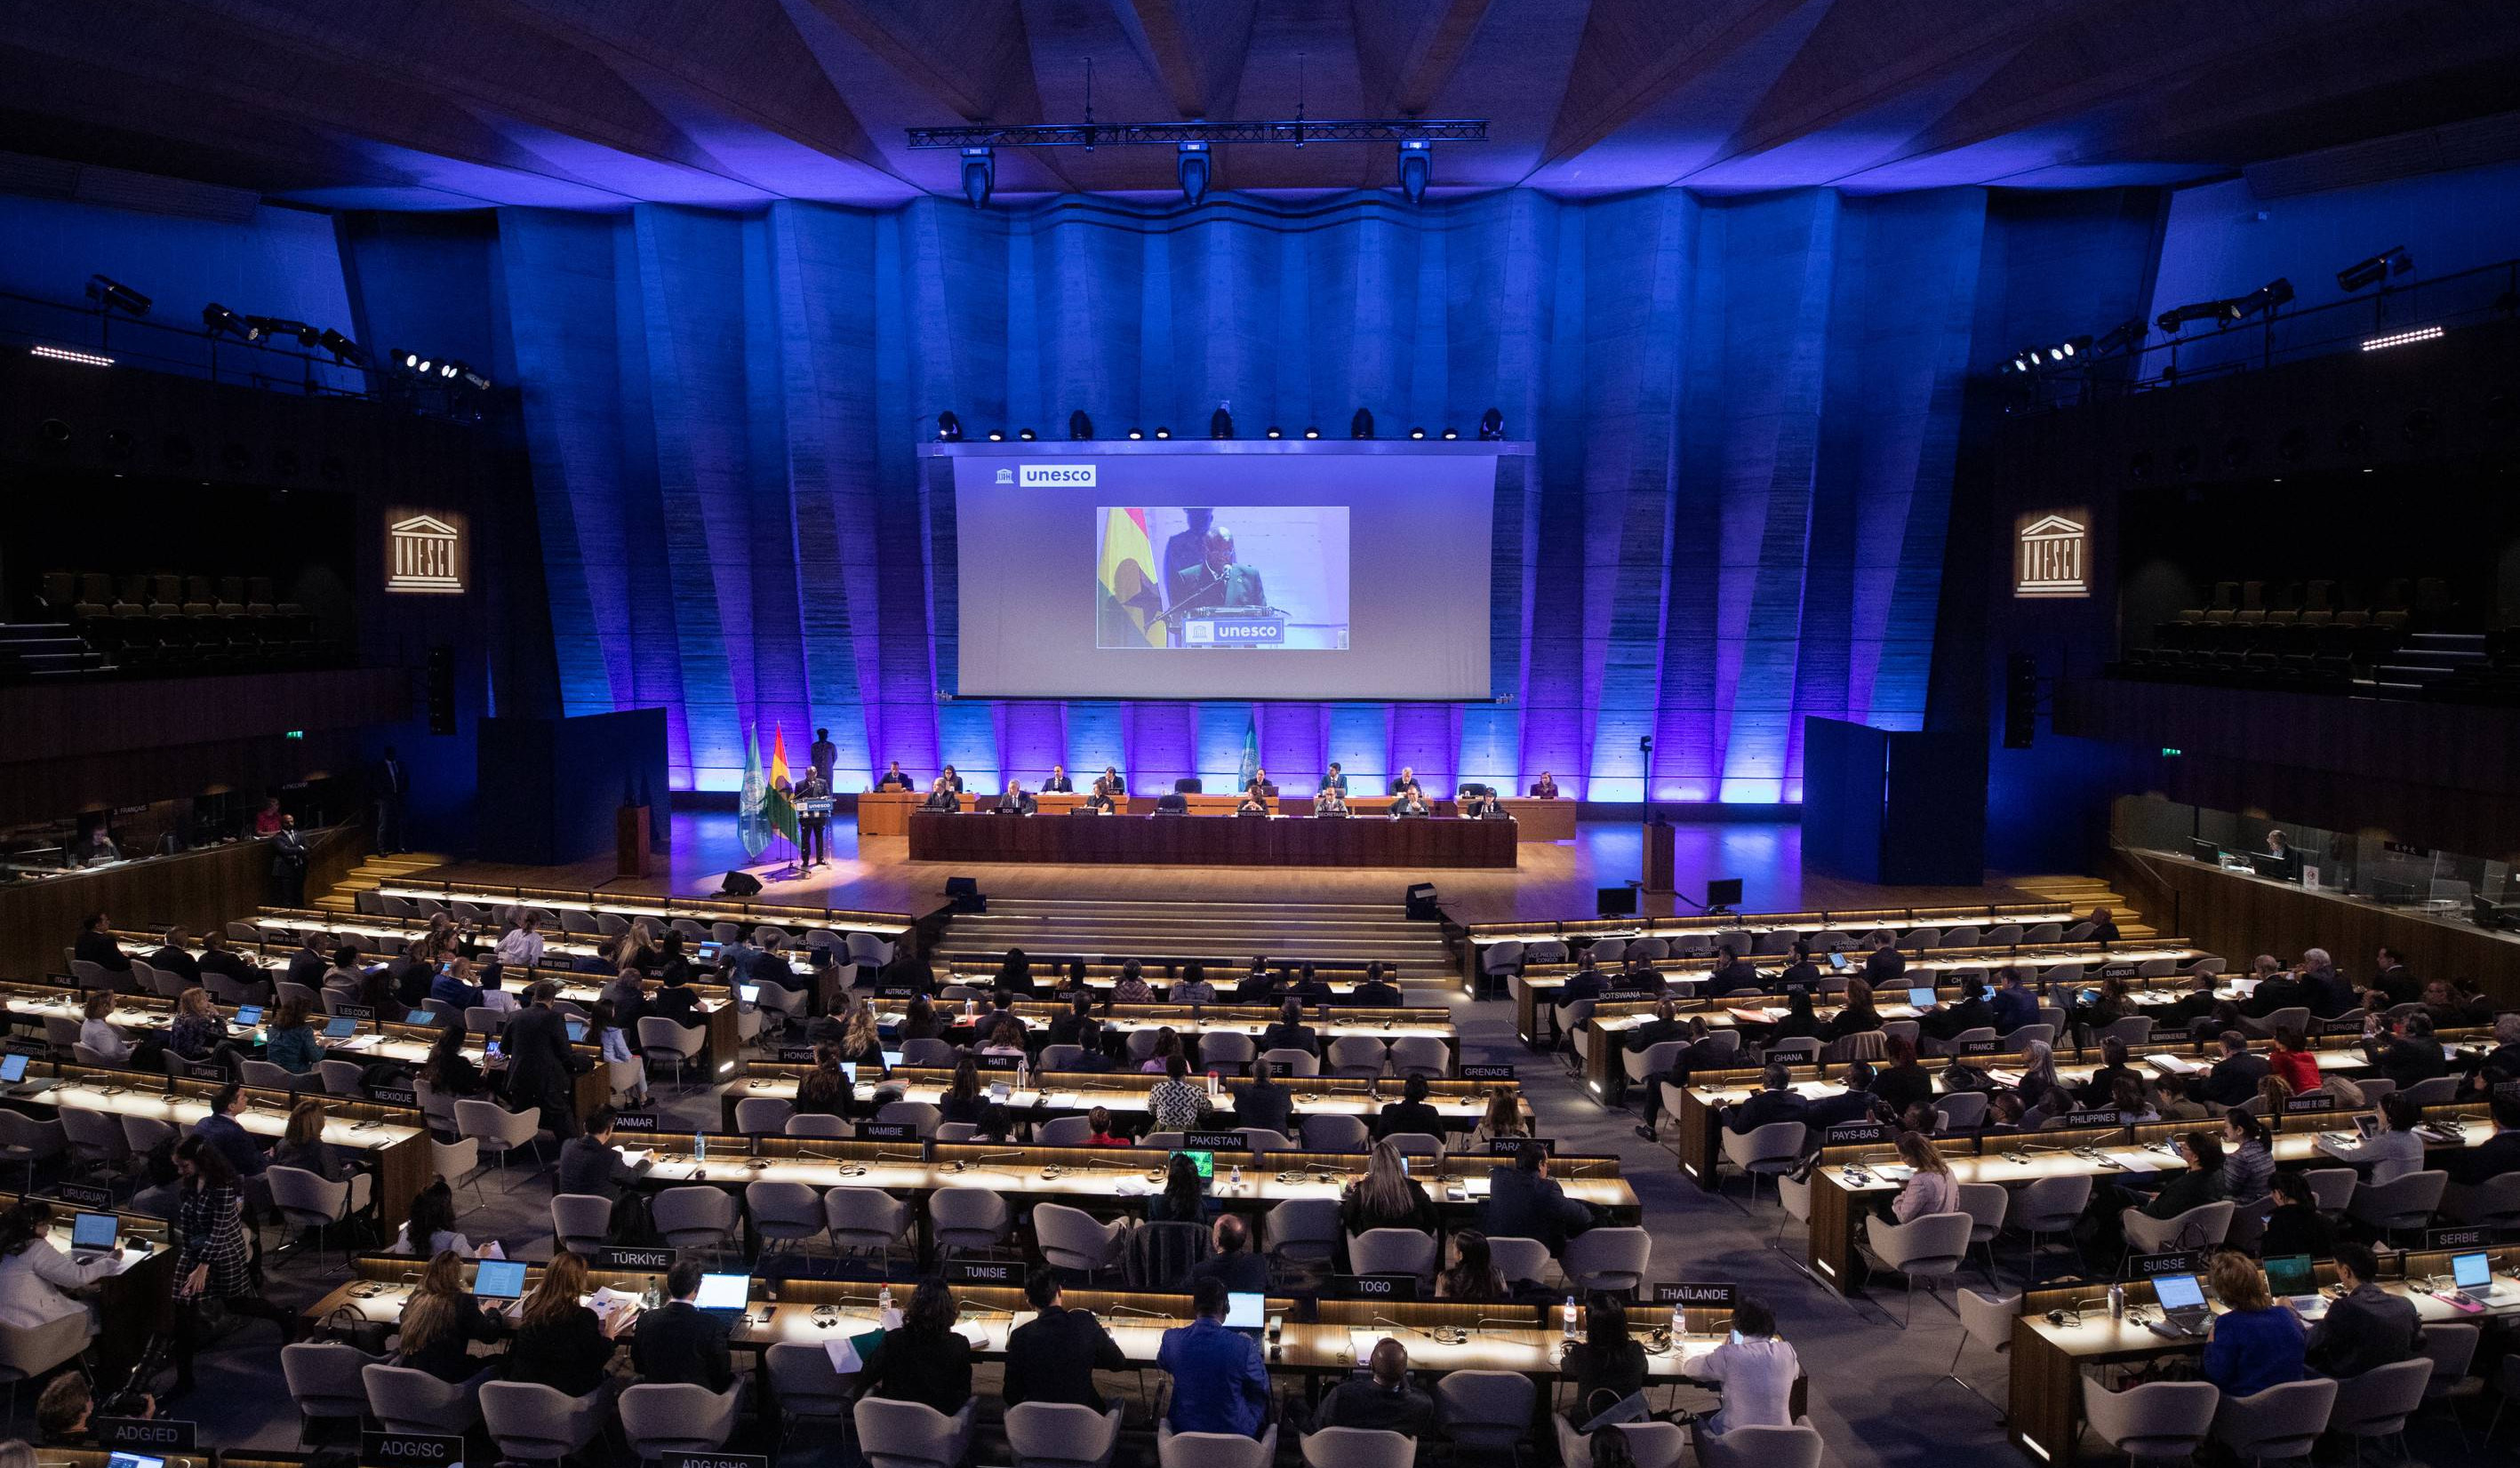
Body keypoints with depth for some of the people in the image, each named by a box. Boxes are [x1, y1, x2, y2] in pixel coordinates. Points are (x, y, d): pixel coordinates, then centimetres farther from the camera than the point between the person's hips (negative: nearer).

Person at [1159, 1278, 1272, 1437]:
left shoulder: (1172, 1338, -19)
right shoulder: (1244, 1346, -27)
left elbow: (1161, 1363, 7)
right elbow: (1262, 1386, -7)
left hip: (1185, 1429, 2)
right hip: (1235, 1430, -2)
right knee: (1260, 1395, 27)